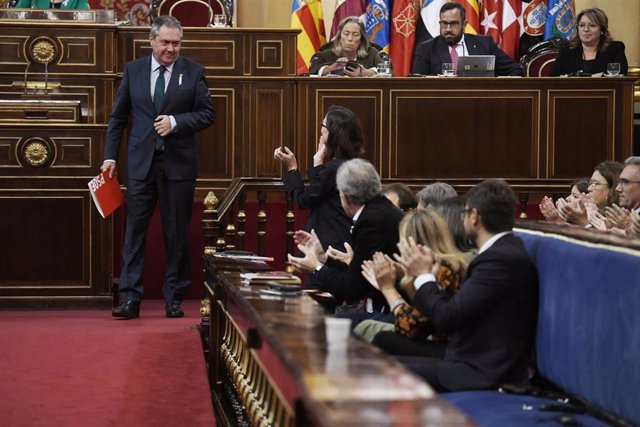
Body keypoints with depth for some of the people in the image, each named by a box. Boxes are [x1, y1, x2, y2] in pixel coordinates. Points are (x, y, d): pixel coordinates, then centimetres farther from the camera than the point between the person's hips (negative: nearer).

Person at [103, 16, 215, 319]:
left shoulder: (194, 72, 1)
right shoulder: (133, 70, 6)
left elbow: (207, 114, 0)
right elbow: (117, 117, 9)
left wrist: (176, 121, -15)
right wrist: (110, 156, 4)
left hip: (179, 163, -1)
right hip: (141, 162, 1)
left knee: (177, 234, 5)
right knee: (135, 230, -1)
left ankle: (174, 299, 14)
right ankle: (129, 299, 1)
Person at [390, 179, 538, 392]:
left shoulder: (500, 259, -19)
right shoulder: (506, 250, 12)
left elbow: (446, 318, -19)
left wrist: (423, 275, -3)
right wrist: (429, 277, 9)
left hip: (484, 375, -10)